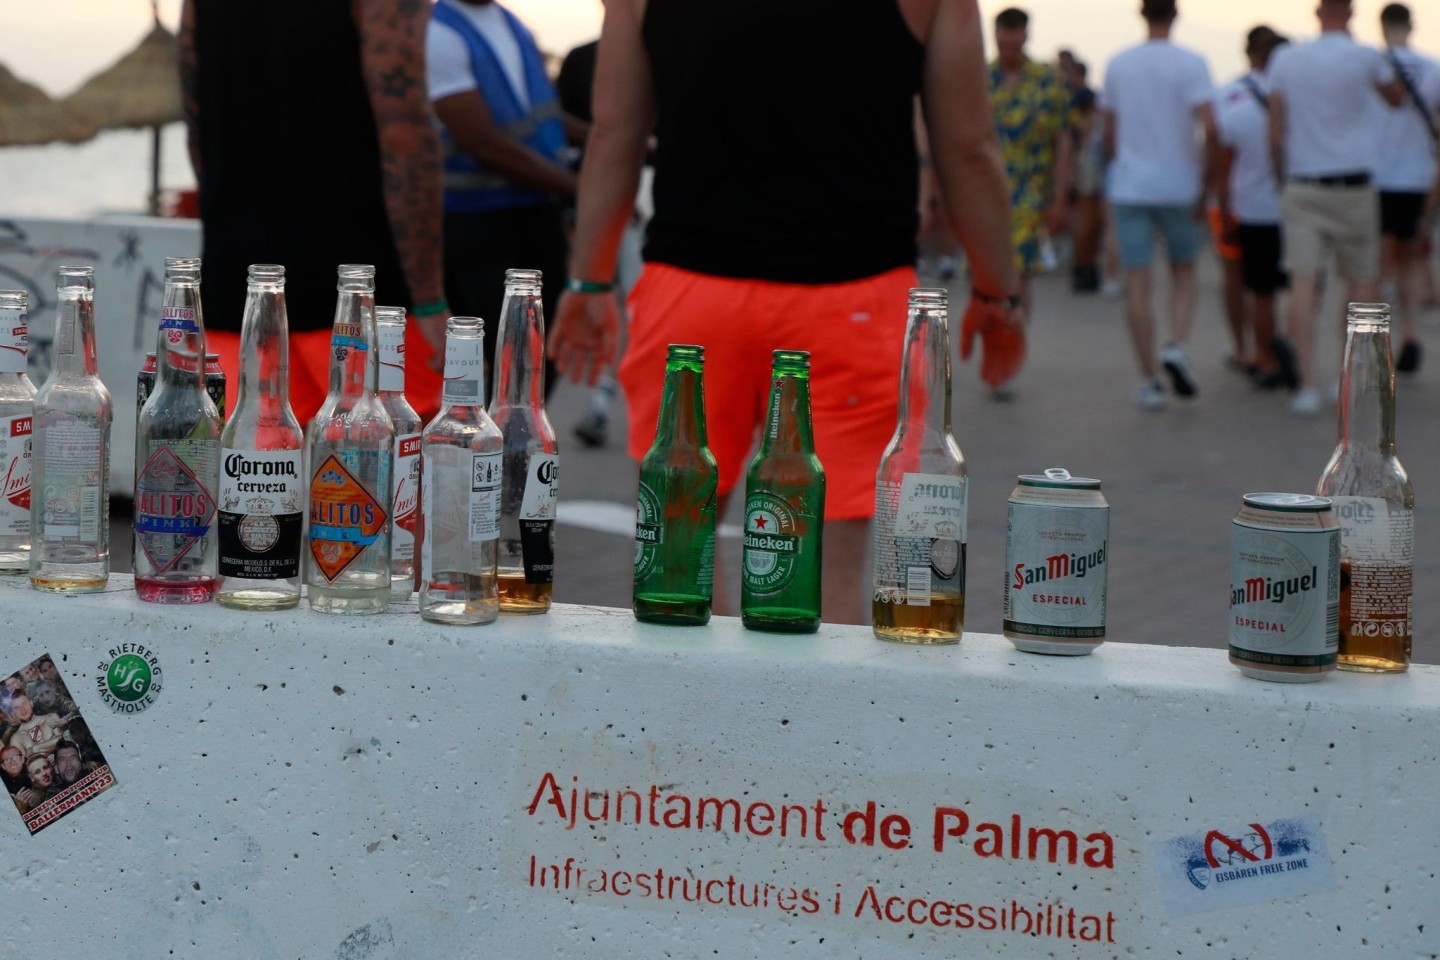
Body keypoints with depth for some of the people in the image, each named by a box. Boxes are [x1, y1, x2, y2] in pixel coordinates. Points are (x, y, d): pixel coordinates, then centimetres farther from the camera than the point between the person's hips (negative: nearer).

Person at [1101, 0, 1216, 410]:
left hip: (1129, 187, 1)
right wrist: (1204, 182, -8)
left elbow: (1109, 135, 8)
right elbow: (1209, 127, -17)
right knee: (1183, 272, 16)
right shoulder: (1190, 63, -7)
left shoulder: (1118, 64, 4)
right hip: (1178, 187, -1)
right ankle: (1176, 346, -7)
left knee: (1137, 284, 3)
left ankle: (1149, 380, 2)